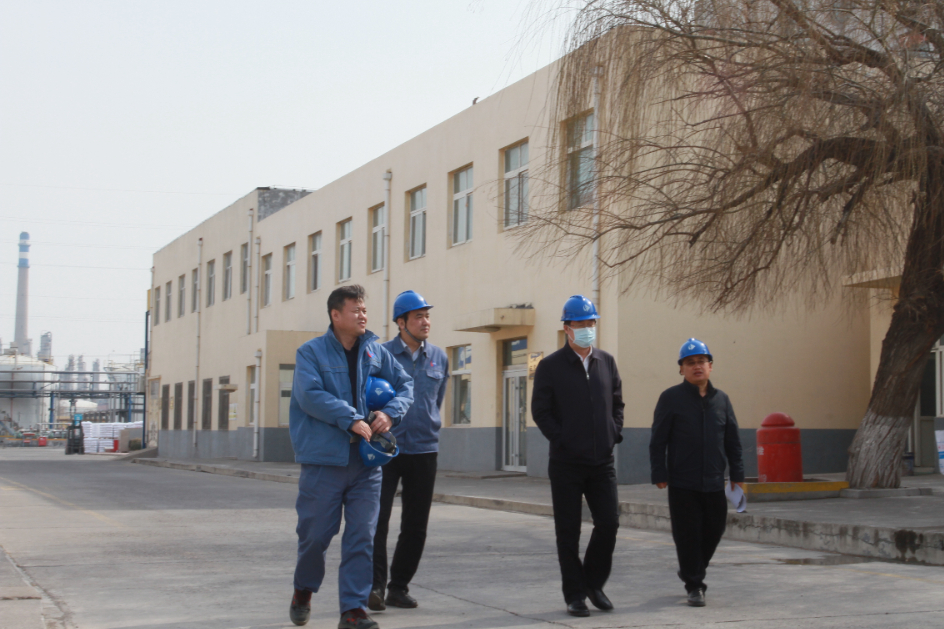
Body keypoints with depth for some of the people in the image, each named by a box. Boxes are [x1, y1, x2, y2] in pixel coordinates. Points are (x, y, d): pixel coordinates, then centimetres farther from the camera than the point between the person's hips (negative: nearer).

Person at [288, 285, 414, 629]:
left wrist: (391, 413, -7)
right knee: (315, 534, 6)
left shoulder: (377, 352, 10)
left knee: (362, 536, 0)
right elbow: (310, 395, -15)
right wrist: (351, 420, -21)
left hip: (367, 462, 3)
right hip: (323, 460, -3)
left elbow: (405, 384, 13)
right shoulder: (311, 352, -2)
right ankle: (303, 590, 32)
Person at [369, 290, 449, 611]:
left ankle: (399, 587, 17)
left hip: (424, 450, 4)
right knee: (377, 517, -11)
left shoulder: (439, 358, 9)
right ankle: (375, 584, -4)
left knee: (415, 525, 7)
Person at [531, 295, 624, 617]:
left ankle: (594, 583, 19)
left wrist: (614, 434, 5)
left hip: (602, 460, 3)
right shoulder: (550, 366, -3)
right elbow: (540, 411, -3)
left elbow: (617, 403, 18)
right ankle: (575, 594, 13)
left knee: (609, 523, -2)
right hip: (566, 463, -3)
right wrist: (562, 441, -9)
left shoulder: (607, 362, 10)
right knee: (568, 531, 2)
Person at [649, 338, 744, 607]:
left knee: (714, 530, 10)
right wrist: (659, 476, -8)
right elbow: (658, 441, -3)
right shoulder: (671, 398, -2)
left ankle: (691, 571, 34)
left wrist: (737, 475, 10)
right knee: (688, 533, -2)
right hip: (682, 484, -4)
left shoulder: (721, 399, 11)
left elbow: (733, 441, 14)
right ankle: (694, 585, 10)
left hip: (714, 483, 4)